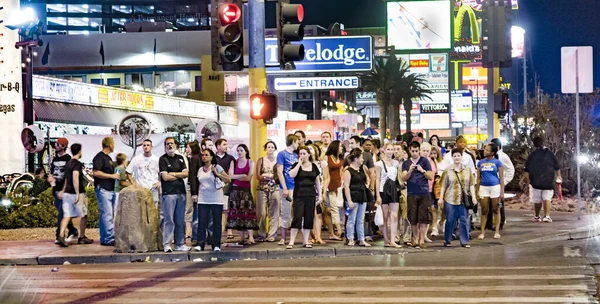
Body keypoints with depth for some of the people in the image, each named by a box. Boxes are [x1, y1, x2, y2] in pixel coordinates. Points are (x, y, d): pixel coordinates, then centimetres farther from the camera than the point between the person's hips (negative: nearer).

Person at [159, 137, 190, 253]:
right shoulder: (162, 159, -1)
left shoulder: (180, 158, 15)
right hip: (168, 193, -5)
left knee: (181, 220, 8)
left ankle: (180, 244, 13)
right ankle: (167, 245, -4)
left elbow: (186, 174, 6)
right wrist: (180, 176, 1)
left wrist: (173, 174, -5)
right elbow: (165, 177, -9)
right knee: (169, 220, -7)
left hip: (181, 192, 5)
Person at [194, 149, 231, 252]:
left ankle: (216, 245, 6)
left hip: (216, 200, -3)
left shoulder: (217, 167, -1)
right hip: (203, 200, 3)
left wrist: (217, 174, -14)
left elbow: (228, 180, -6)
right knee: (202, 222, -1)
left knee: (217, 222, 1)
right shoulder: (200, 170, 12)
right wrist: (196, 195, 12)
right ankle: (200, 244, 3)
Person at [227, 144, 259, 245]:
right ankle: (242, 237, 3)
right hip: (235, 190, 2)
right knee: (237, 213, -1)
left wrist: (236, 177, -3)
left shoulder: (250, 163, 3)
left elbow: (249, 178, -6)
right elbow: (230, 176, -3)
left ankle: (251, 237, -17)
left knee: (248, 212, -11)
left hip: (246, 190, -2)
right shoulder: (234, 162, 7)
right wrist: (242, 176, -10)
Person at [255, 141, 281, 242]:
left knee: (274, 213, -2)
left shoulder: (278, 161, 7)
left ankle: (271, 235, 2)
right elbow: (258, 176, 3)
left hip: (275, 189, 0)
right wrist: (272, 176, -8)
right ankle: (261, 235, 4)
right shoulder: (260, 160, 9)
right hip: (262, 189, 0)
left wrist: (267, 176, -8)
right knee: (261, 213, -4)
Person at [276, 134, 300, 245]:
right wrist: (284, 188, -13)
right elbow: (279, 172, -6)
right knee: (285, 213, -4)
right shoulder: (282, 154, -1)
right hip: (288, 188, -6)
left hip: (298, 188, 6)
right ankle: (283, 238, 1)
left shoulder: (296, 156, 17)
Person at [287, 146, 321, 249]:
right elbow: (291, 175, -17)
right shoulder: (296, 165, 3)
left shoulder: (313, 166, 11)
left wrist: (319, 194, 12)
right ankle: (291, 241, -9)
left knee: (309, 218, 3)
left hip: (311, 195, 4)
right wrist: (299, 163, -12)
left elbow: (317, 181, 17)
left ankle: (305, 241, 11)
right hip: (299, 195, -3)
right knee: (297, 217, -11)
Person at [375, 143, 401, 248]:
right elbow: (378, 179, -2)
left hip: (394, 190, 3)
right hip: (384, 191, -3)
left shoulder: (396, 163, 11)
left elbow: (399, 178, 17)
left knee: (394, 216, -8)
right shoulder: (379, 163, 0)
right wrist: (378, 195, -8)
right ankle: (386, 240, 11)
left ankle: (393, 241, -11)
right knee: (385, 217, 3)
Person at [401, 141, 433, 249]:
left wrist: (422, 171, -14)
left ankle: (421, 240, -2)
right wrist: (410, 170, -16)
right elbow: (404, 178, 2)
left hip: (424, 193, -2)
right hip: (411, 194, 2)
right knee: (413, 219, 3)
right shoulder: (406, 163, 11)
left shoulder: (425, 161, 6)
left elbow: (431, 177, 2)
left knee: (423, 218, -5)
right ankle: (415, 239, 12)